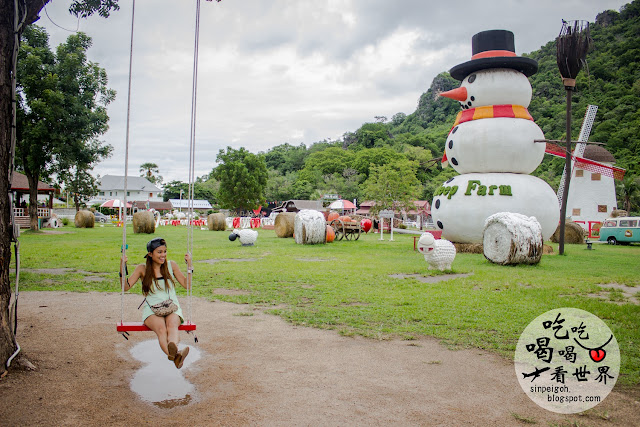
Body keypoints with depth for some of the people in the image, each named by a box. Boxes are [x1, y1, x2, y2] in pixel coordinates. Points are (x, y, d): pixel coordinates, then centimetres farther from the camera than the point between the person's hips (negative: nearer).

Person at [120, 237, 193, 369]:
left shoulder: (171, 265, 11)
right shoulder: (142, 269, 8)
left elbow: (187, 285, 12)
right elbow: (126, 287, 4)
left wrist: (189, 266, 2)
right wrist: (122, 269, -8)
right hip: (151, 309, -1)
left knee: (172, 325, -36)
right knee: (161, 328, -35)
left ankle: (173, 348, -67)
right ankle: (175, 356, -62)